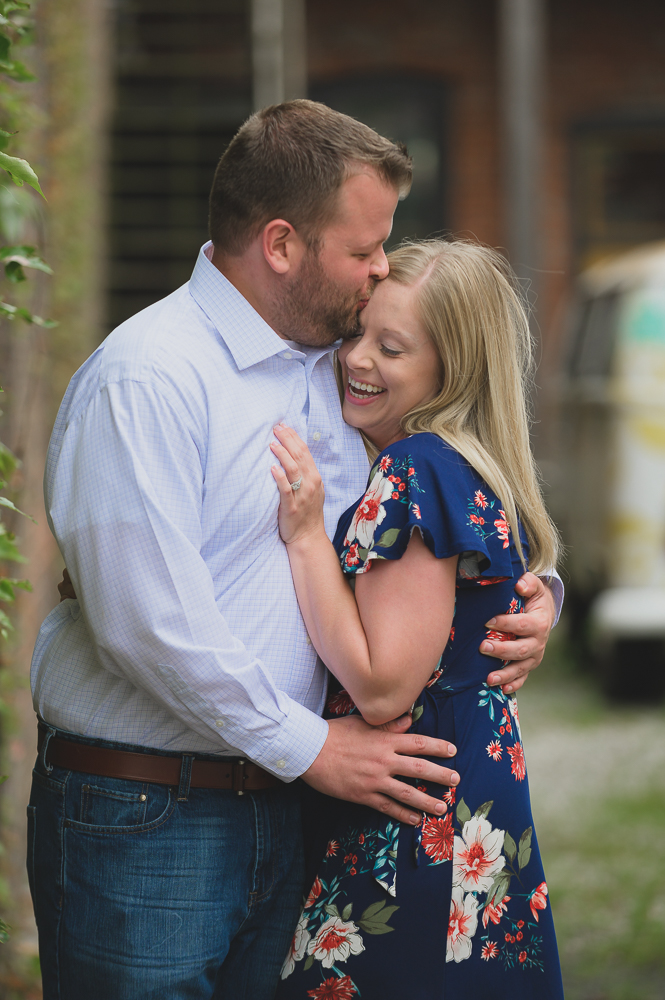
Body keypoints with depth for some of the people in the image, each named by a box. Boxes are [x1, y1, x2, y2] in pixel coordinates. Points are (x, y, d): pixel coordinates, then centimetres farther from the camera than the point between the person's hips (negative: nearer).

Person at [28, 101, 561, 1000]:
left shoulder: (333, 371, 12)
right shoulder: (145, 378, -14)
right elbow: (147, 622, -21)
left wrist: (530, 586, 5)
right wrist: (308, 745, -14)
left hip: (278, 809, 8)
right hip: (139, 820, -7)